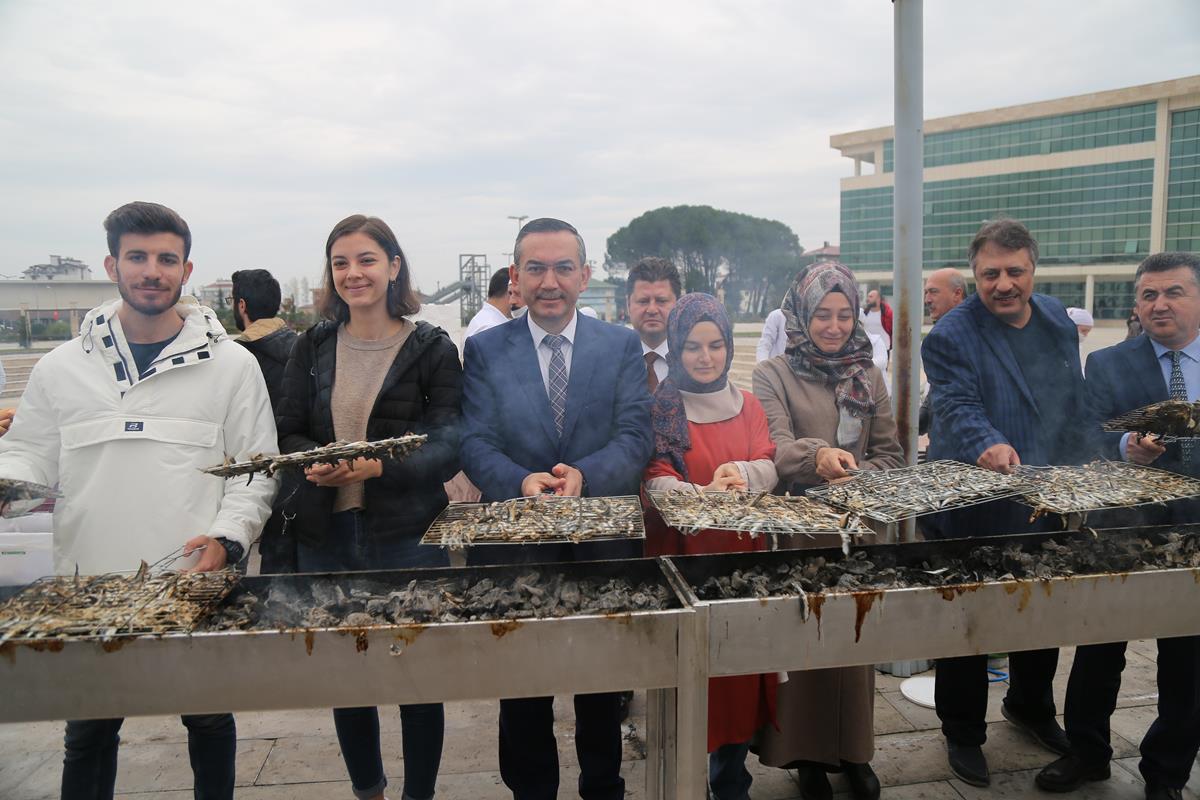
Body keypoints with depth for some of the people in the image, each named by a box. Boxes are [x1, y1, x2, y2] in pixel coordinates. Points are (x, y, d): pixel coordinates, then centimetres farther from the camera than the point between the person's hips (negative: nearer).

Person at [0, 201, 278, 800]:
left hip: (197, 583, -1)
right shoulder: (62, 367, 6)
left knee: (209, 721, 14)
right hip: (89, 590, 2)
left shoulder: (231, 365, 0)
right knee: (87, 732, 16)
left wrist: (227, 537, -14)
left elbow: (254, 469, 0)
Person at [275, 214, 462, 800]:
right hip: (324, 533, 4)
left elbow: (448, 447, -10)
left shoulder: (433, 349, -4)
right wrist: (316, 463, -16)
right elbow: (287, 432, 7)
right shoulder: (312, 346, 7)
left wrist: (379, 466, -27)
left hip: (407, 534, -3)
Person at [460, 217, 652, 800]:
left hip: (604, 540, 1)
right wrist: (522, 482, -26)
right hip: (516, 544, 0)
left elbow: (636, 435, -7)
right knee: (522, 688, 13)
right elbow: (476, 445, -6)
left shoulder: (622, 346, 1)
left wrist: (584, 475, -25)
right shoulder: (484, 350, 0)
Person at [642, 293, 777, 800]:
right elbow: (656, 481, -12)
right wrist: (706, 495, -31)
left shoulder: (747, 405, 11)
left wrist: (741, 474, -22)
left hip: (742, 551, 4)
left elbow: (769, 469, 0)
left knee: (740, 664, 7)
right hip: (682, 552, -3)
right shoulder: (658, 407, -2)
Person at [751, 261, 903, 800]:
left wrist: (854, 478, -10)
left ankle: (853, 749, 27)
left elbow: (890, 455, 10)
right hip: (798, 530, -3)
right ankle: (807, 753, 20)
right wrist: (819, 455, -37)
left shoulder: (869, 376, 10)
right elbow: (778, 448, -16)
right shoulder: (773, 375, -2)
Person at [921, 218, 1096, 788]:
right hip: (971, 510, -6)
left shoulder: (1058, 320, 7)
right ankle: (962, 734, 25)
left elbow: (1075, 403, 15)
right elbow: (956, 406, -27)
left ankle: (1030, 705, 47)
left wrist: (1082, 471, 13)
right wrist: (986, 445, -46)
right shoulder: (952, 335, -14)